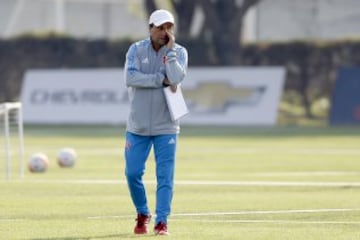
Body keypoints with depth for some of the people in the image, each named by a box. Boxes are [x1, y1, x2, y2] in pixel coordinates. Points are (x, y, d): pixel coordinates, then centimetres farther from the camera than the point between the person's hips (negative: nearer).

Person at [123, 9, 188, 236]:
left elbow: (177, 78, -21)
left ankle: (162, 221, -1)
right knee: (133, 173, 2)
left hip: (166, 127, -1)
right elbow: (130, 78, -18)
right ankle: (143, 215, 23)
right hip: (138, 126, 1)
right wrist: (162, 80, -21)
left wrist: (170, 49, -18)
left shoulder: (179, 52, -2)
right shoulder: (137, 49, -1)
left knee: (165, 175, -6)